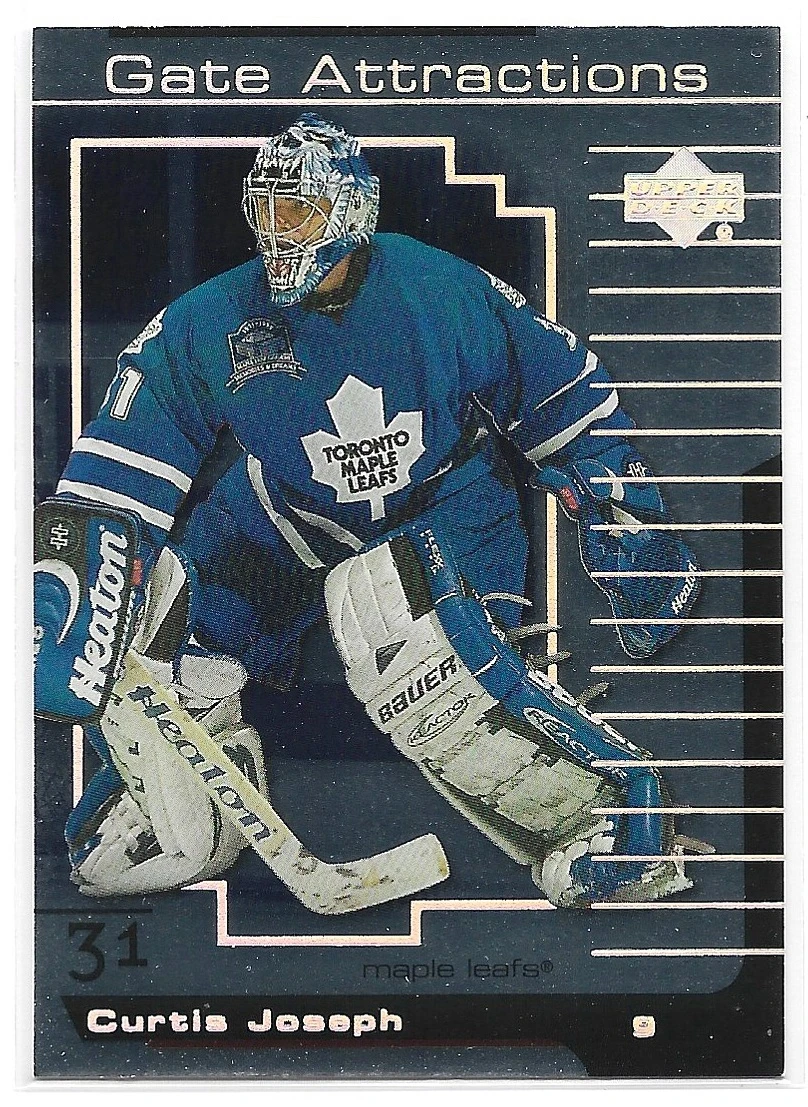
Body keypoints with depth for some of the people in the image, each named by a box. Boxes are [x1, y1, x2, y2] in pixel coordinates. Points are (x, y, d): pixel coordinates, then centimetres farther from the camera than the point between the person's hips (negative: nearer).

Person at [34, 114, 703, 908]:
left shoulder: (448, 296, -17)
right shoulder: (206, 324, -12)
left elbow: (569, 404, -3)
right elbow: (112, 483, -12)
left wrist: (631, 532, 0)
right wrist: (61, 597, -24)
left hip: (446, 512, -3)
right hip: (282, 529, 4)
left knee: (389, 614, -37)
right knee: (139, 602, -16)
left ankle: (608, 824, -26)